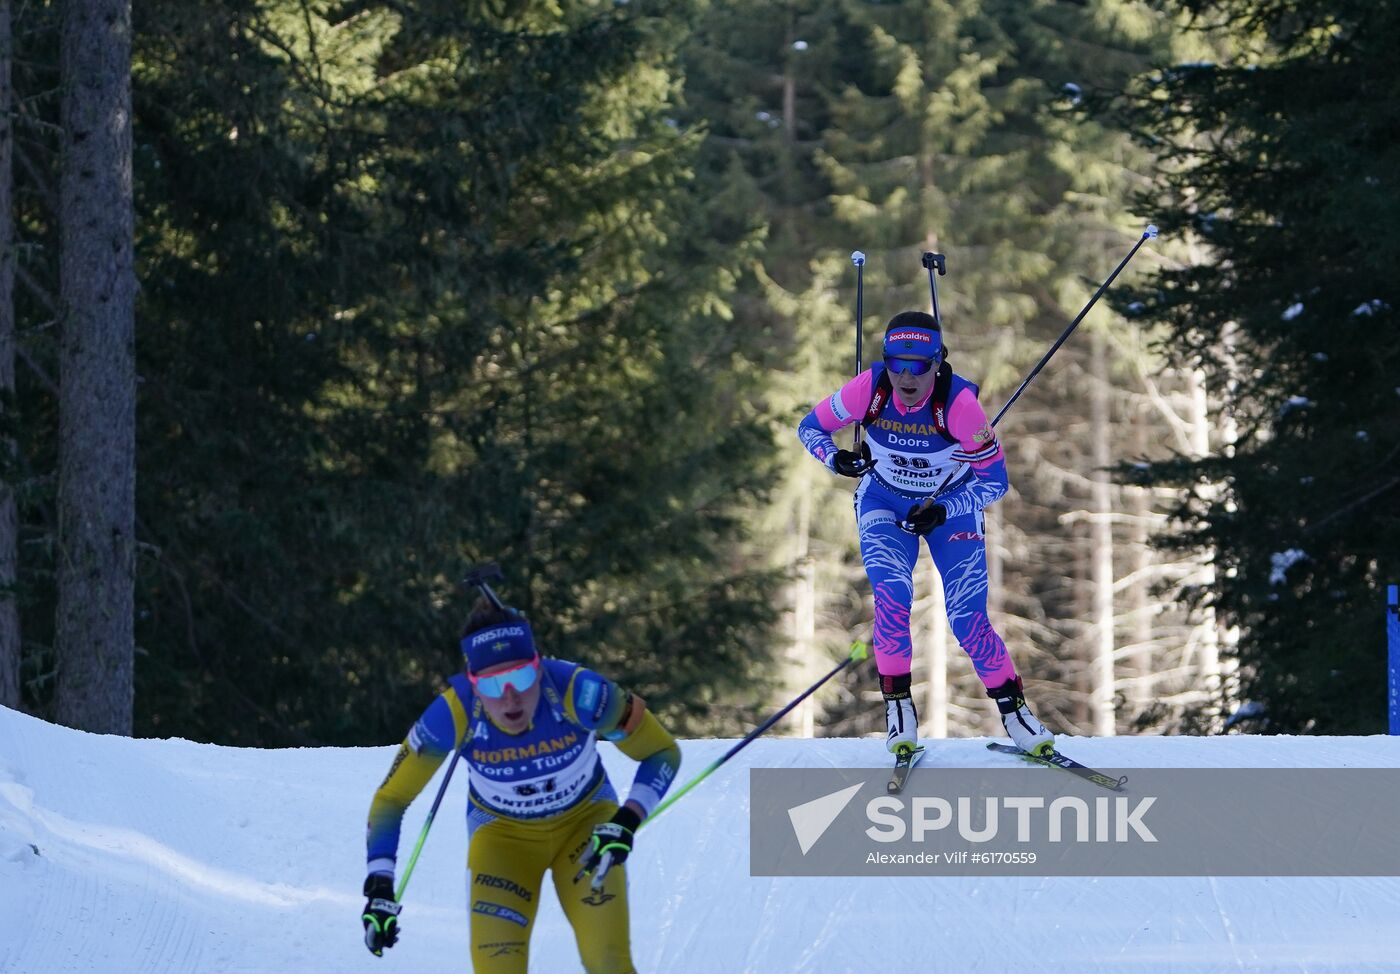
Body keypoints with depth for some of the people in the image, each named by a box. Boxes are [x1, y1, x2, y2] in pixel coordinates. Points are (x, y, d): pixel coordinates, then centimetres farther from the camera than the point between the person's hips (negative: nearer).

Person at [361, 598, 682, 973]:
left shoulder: (577, 692, -33)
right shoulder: (453, 715, -31)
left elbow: (663, 753, -18)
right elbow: (391, 799, -16)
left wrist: (627, 821, -32)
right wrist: (379, 888, -24)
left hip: (585, 823, 0)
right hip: (502, 834, 0)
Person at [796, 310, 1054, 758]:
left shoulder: (959, 402, -31)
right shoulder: (869, 389, -25)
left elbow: (995, 480, -22)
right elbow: (810, 426, -9)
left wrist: (942, 512, -33)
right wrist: (834, 457, -30)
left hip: (951, 506, -1)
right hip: (884, 501, 1)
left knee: (968, 620, -9)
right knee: (891, 596, -22)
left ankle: (1012, 707, 11)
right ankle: (898, 704, -5)